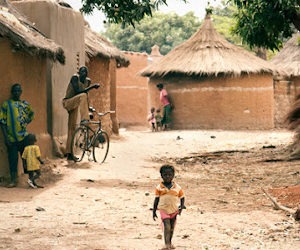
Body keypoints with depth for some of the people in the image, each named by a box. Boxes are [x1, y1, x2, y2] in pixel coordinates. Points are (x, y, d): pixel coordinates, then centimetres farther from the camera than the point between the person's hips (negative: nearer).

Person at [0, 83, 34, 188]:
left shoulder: (25, 104, 8)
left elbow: (31, 114, 28)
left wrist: (27, 122, 9)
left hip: (24, 137, 2)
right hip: (11, 138, -2)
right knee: (13, 159, 2)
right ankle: (13, 180, 10)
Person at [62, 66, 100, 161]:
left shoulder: (88, 81, 6)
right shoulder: (75, 78, -15)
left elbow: (86, 94, 16)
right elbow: (78, 91, -27)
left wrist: (87, 108, 16)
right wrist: (92, 87, -28)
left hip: (74, 105, 8)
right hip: (68, 102, -8)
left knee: (72, 128, 7)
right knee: (83, 96, -33)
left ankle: (69, 153, 10)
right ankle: (84, 120, -38)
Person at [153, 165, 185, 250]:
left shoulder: (177, 187, -1)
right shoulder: (159, 187, -3)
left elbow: (182, 197, 8)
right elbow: (156, 200, 2)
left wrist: (182, 206, -8)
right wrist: (154, 212, 1)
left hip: (174, 210, 2)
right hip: (164, 209, -2)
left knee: (172, 228, 13)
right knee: (167, 226, -16)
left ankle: (170, 242, 32)